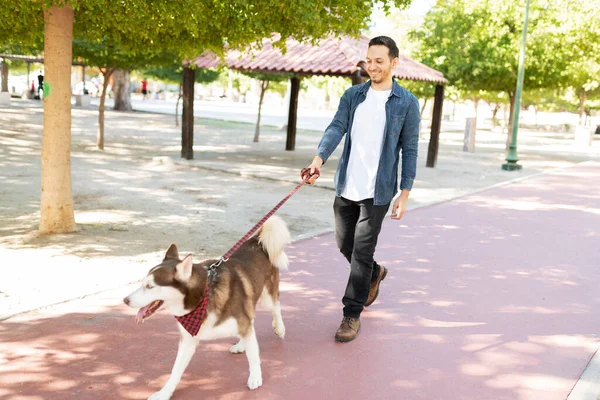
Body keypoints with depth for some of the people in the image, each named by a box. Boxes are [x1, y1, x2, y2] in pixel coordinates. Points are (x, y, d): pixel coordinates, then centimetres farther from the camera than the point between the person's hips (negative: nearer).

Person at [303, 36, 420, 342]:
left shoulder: (407, 103, -3)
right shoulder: (352, 95, 6)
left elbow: (409, 150, -2)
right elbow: (336, 128, -8)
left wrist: (404, 193, -6)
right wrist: (319, 159, -26)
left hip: (377, 191, -4)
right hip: (346, 187, 5)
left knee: (362, 252, -3)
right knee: (345, 244, 15)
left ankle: (352, 314, 9)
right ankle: (375, 274, 45)